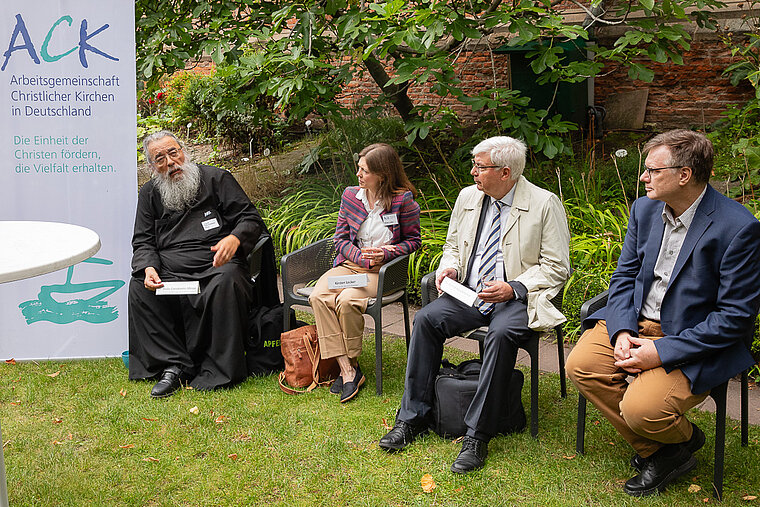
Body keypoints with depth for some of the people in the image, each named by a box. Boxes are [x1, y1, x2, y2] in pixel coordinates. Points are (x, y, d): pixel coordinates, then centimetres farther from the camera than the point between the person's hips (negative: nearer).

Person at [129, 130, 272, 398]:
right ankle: (173, 365, -20)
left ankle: (217, 372, -25)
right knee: (138, 287, -26)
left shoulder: (216, 179, 9)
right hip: (169, 273, 4)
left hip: (215, 266, -3)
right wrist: (148, 268, -9)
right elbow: (143, 242, 14)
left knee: (226, 284, -37)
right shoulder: (149, 193, 19)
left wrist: (234, 238, -19)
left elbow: (251, 219, 5)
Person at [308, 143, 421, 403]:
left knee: (346, 300, -32)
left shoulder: (403, 200, -5)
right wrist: (361, 256, -10)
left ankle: (350, 364, -8)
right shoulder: (350, 195, 8)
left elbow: (413, 239, 2)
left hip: (383, 270, -5)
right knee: (318, 296, -25)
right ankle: (347, 371, -25)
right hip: (349, 264, 5)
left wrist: (386, 253, -15)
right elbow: (340, 239, 9)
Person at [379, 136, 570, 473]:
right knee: (426, 319, -19)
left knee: (501, 334, -35)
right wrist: (450, 267, -1)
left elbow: (556, 267, -6)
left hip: (517, 298, -5)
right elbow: (452, 246, 23)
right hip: (470, 294, 5)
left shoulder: (545, 204, -6)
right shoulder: (468, 197, 10)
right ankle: (412, 418, -11)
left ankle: (477, 435, -27)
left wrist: (513, 288, -19)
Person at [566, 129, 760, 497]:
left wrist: (662, 351, -22)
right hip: (636, 324, 7)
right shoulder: (644, 209, 1)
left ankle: (684, 439, 14)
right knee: (581, 365, -14)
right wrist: (622, 332, -11)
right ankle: (654, 451, 4)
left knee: (641, 409, -25)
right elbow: (624, 276, 8)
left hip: (695, 340, -6)